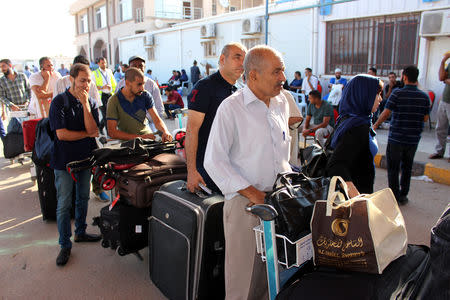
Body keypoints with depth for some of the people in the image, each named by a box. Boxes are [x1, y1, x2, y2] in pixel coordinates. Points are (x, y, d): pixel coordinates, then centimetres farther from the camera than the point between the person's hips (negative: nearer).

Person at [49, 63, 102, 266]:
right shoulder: (59, 102, -10)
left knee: (83, 198, 17)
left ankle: (80, 232, 35)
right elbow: (62, 134, -17)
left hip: (85, 158, 5)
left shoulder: (91, 103, 3)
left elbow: (93, 129, -12)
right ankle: (65, 245, 13)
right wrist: (87, 133, -8)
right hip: (64, 160, -4)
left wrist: (85, 104, -18)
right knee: (64, 204, 1)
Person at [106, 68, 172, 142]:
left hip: (147, 136, 1)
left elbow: (157, 120, -2)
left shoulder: (145, 95, 1)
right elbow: (112, 132, -13)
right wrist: (139, 137, -22)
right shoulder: (114, 101, -9)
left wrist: (165, 132, -25)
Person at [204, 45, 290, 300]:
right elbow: (214, 161, -14)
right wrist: (252, 193, -17)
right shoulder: (231, 108, -11)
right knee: (243, 272, 6)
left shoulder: (282, 103, 9)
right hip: (244, 202, -5)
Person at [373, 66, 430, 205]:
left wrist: (376, 125, 5)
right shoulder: (424, 97, -1)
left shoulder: (397, 93, -13)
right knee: (407, 168, 17)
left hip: (396, 137, -4)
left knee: (393, 168, 7)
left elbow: (385, 113, -11)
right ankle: (403, 195, 25)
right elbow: (425, 118, 5)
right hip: (413, 139, 4)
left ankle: (395, 197, 10)